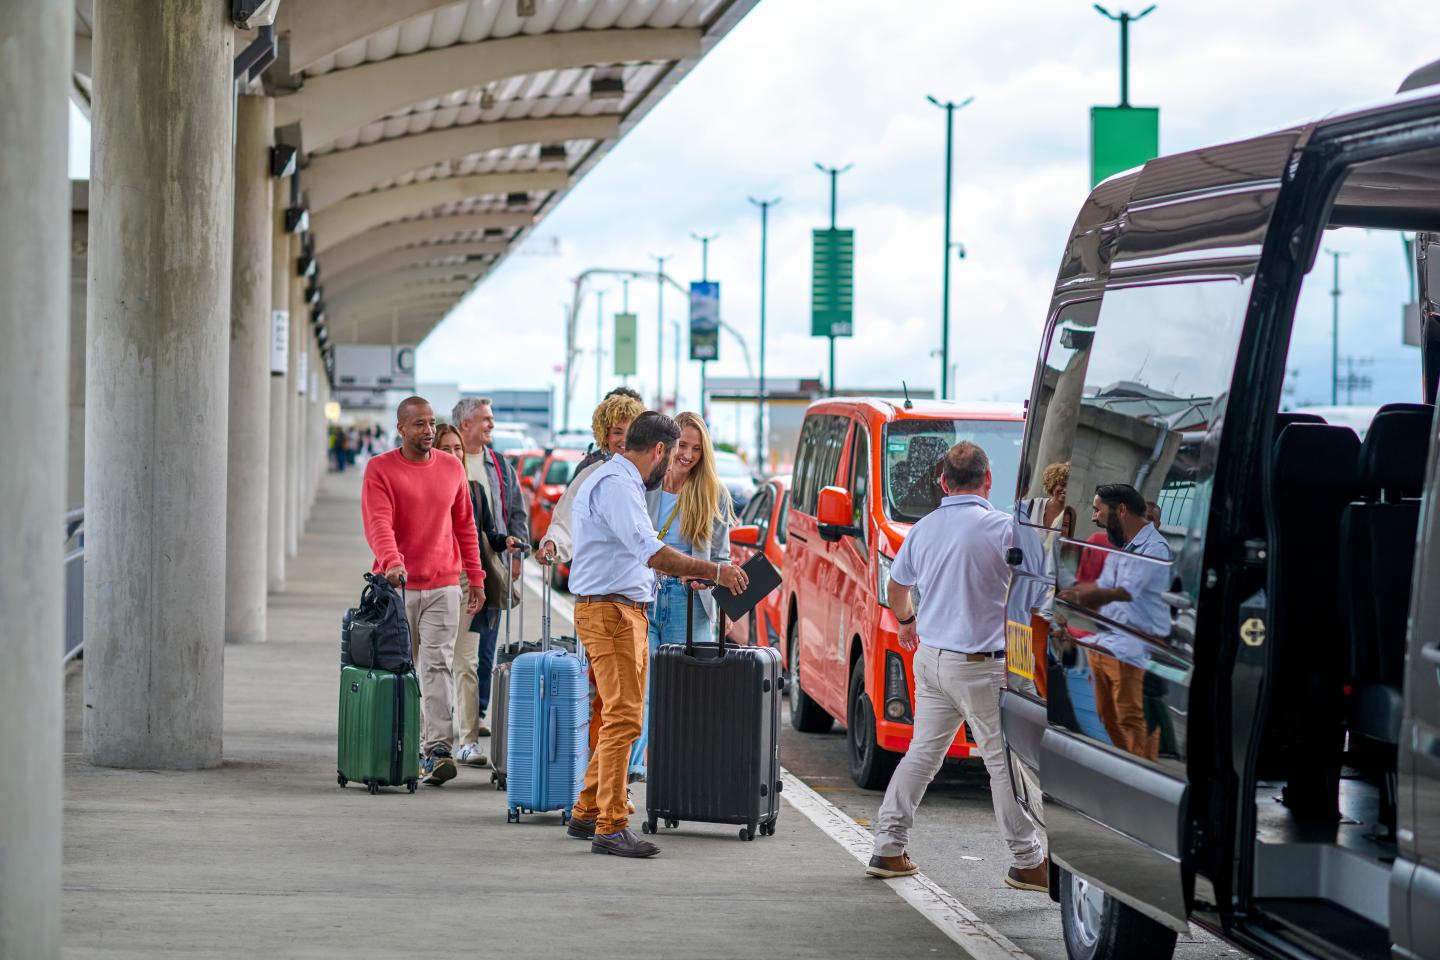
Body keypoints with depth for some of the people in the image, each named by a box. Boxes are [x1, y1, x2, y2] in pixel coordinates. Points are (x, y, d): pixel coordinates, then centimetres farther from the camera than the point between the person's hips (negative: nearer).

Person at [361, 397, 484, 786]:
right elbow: (377, 522, -16)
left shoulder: (452, 468, 9)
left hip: (443, 586, 1)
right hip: (398, 586, -1)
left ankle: (438, 750, -15)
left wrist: (475, 577, 12)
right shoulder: (380, 469, -4)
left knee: (437, 666, -9)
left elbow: (465, 525, 15)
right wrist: (392, 561, -33)